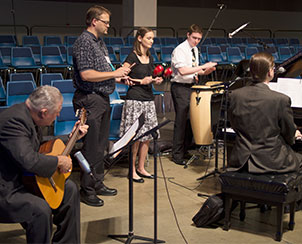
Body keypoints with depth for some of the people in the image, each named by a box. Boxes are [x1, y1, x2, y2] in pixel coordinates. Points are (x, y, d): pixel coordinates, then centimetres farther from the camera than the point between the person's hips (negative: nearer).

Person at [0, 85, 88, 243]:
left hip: (24, 178, 11)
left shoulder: (28, 115, 4)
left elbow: (42, 145, 20)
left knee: (69, 189, 9)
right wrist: (59, 161, -22)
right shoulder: (14, 120, -28)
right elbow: (29, 160, -37)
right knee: (40, 210, -33)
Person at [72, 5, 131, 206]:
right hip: (90, 100, -10)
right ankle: (87, 190, 5)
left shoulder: (100, 42, 16)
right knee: (91, 147, -4)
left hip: (102, 99, 10)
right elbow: (86, 74, -23)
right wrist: (114, 73, -17)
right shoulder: (84, 42, -14)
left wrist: (119, 77, 9)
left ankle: (98, 184, 27)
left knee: (101, 145, 15)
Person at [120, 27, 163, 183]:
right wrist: (141, 81, -14)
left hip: (148, 99, 8)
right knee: (136, 136, -6)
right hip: (134, 100, -8)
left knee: (147, 135, 8)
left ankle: (141, 168, 19)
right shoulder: (132, 57, -9)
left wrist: (155, 81, 5)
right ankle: (132, 169, 6)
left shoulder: (149, 58, 14)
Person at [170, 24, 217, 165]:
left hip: (192, 86, 8)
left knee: (191, 119, 11)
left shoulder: (195, 50, 13)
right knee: (181, 120, -6)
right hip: (180, 88, -8)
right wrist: (203, 66, -26)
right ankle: (177, 155, 3)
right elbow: (182, 70, -26)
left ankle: (186, 150, 24)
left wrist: (205, 72, 0)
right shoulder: (179, 50, -14)